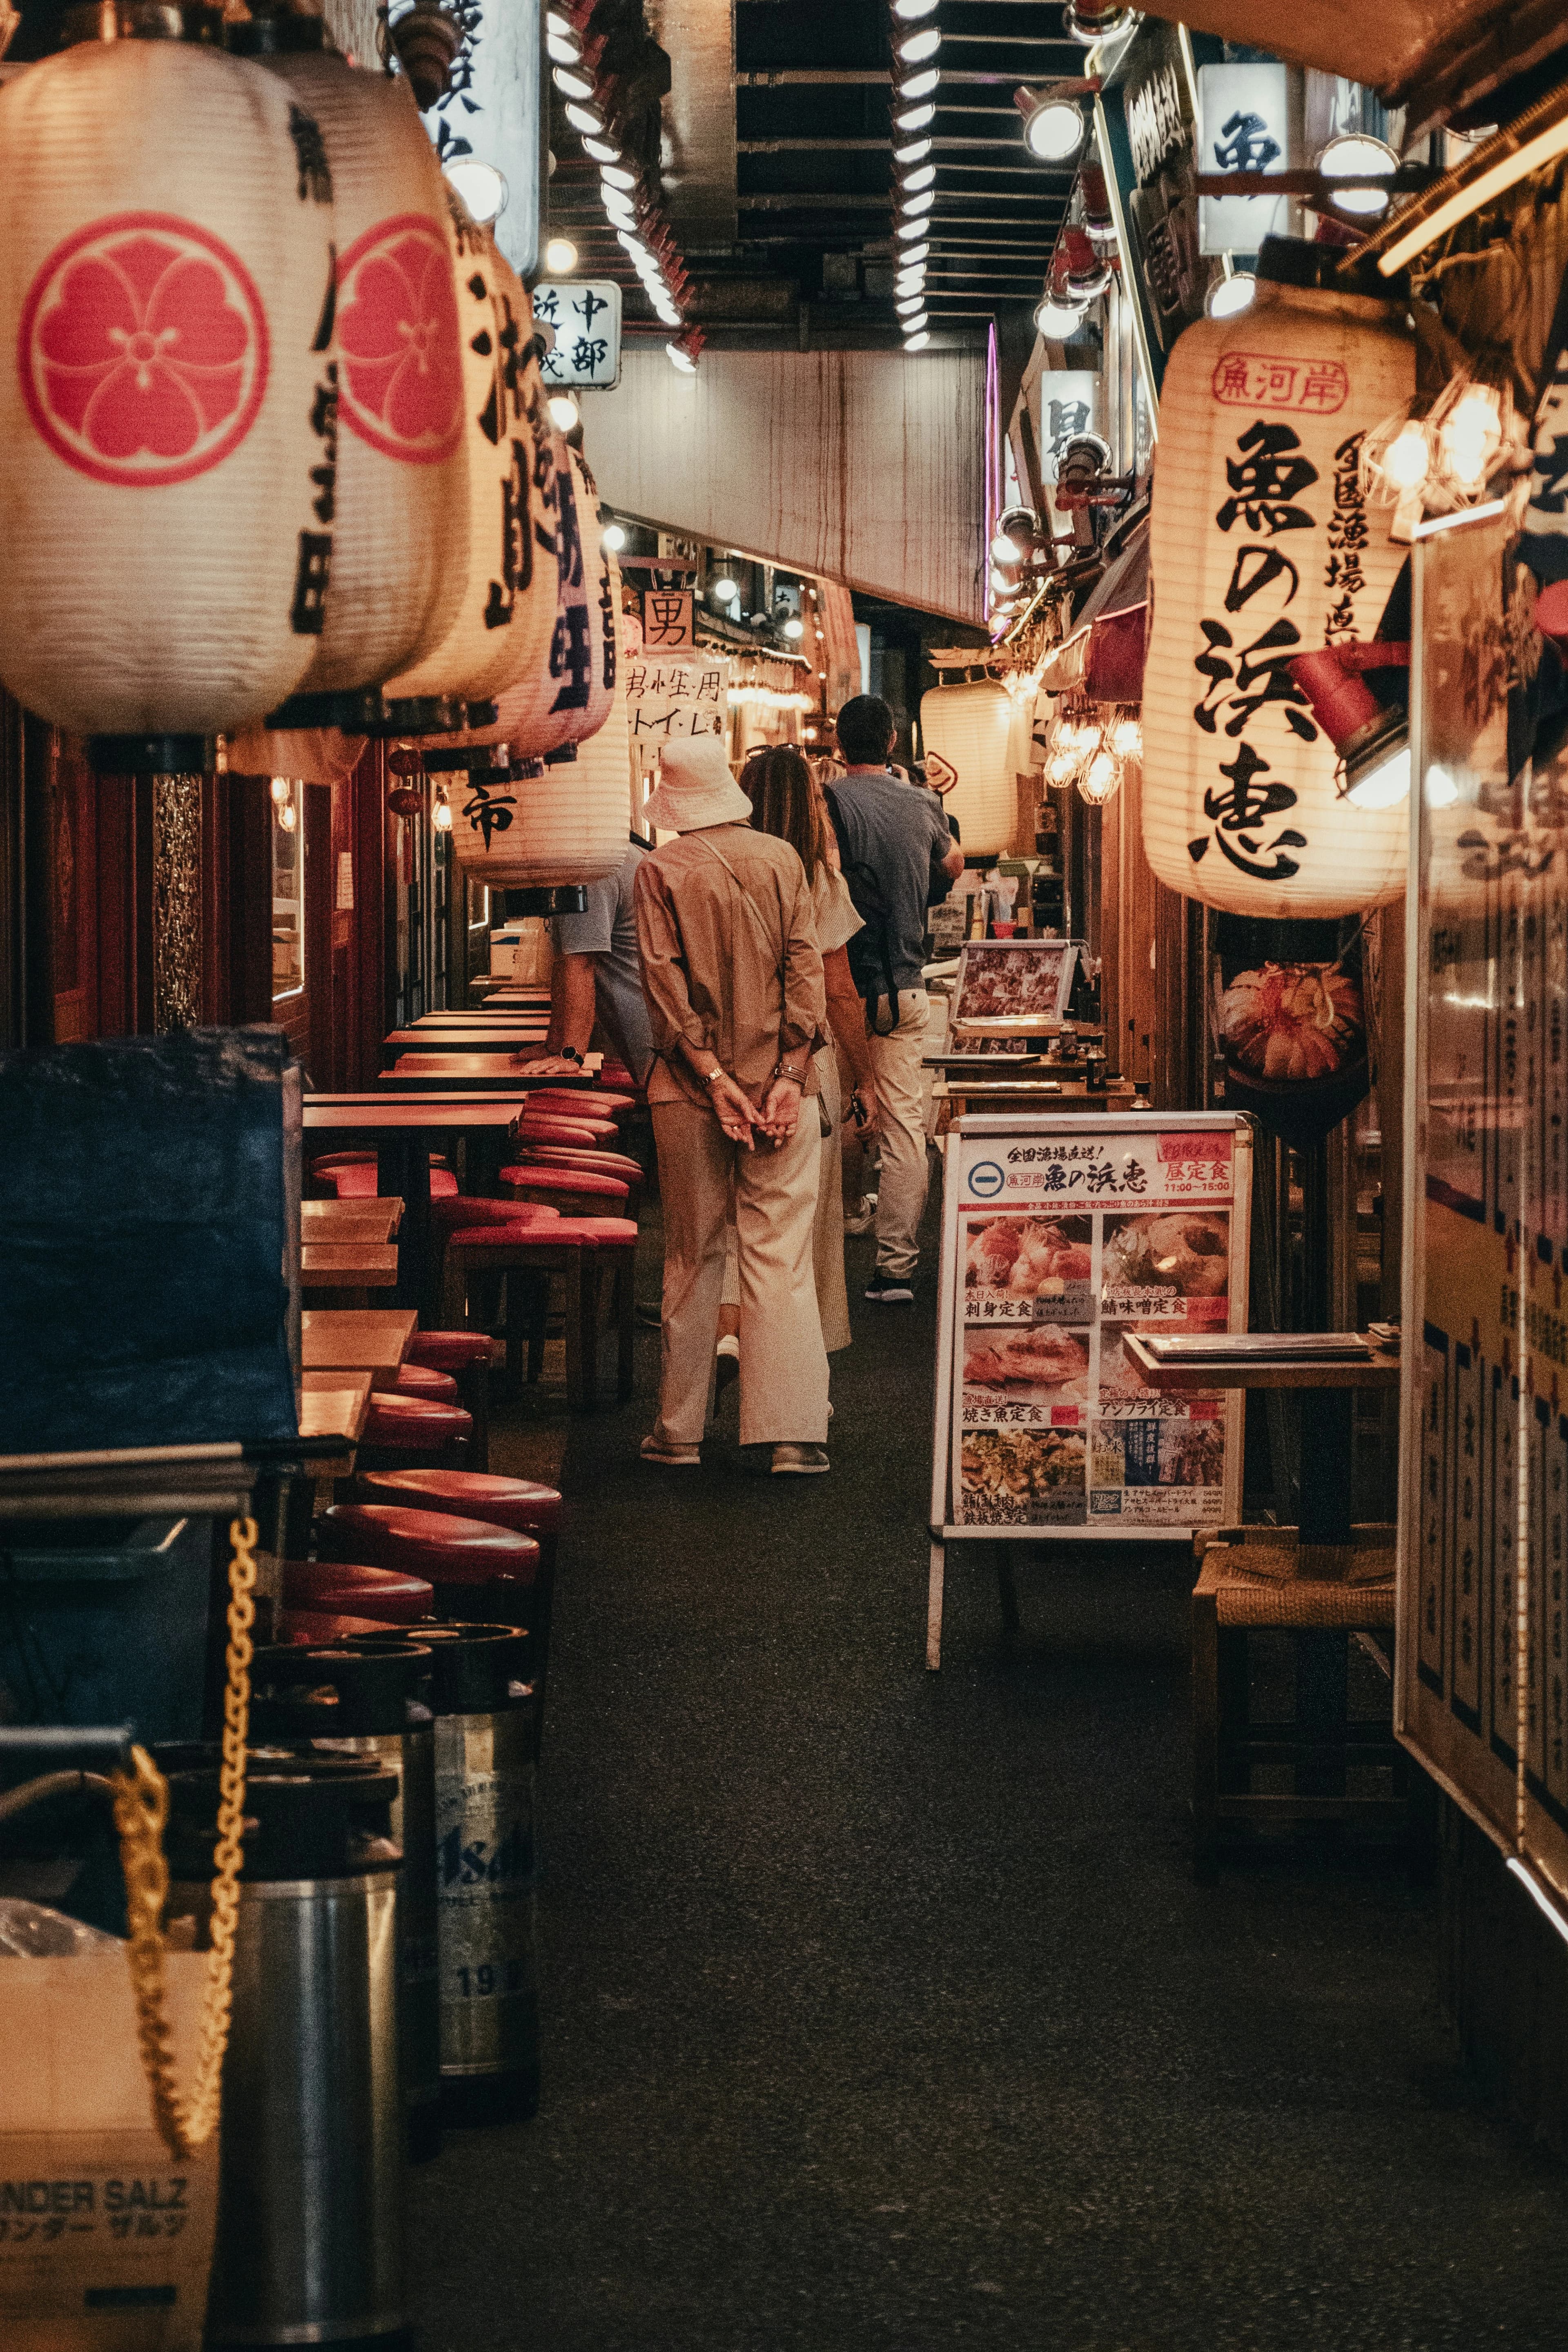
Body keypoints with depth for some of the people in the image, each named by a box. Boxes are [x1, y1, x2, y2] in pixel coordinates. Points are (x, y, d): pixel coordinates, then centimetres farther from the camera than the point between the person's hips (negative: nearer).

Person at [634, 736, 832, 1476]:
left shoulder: (660, 870, -3)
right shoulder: (780, 859, 2)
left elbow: (664, 979, -10)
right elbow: (804, 963, -4)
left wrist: (712, 1076, -11)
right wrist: (789, 1072, -8)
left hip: (691, 1089, -1)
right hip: (779, 1082, 1)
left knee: (692, 1257, 9)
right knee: (780, 1256, 0)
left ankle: (679, 1429, 14)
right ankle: (792, 1433, -6)